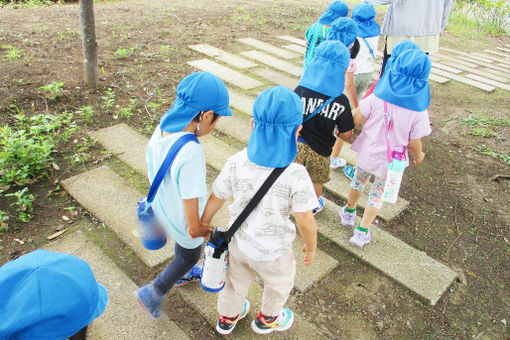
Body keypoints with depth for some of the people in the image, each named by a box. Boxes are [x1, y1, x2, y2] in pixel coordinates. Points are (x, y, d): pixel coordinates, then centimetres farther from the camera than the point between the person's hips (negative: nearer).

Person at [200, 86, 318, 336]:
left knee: (236, 280, 32)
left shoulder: (237, 162, -21)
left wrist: (203, 223, 10)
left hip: (239, 242, 3)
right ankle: (266, 319, 58)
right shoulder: (296, 175, -31)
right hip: (272, 251, -3)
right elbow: (306, 222, -24)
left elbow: (216, 198, -9)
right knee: (280, 284, 31)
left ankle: (227, 317, 60)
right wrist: (311, 248, -3)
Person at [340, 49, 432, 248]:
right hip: (391, 161, -1)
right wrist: (419, 155, 10)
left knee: (359, 180, 28)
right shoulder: (418, 110, -19)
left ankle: (349, 212, 51)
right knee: (378, 194, 20)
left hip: (367, 153, 1)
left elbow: (355, 119, -13)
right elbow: (414, 143, -11)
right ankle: (362, 231, 29)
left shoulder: (378, 97, -19)